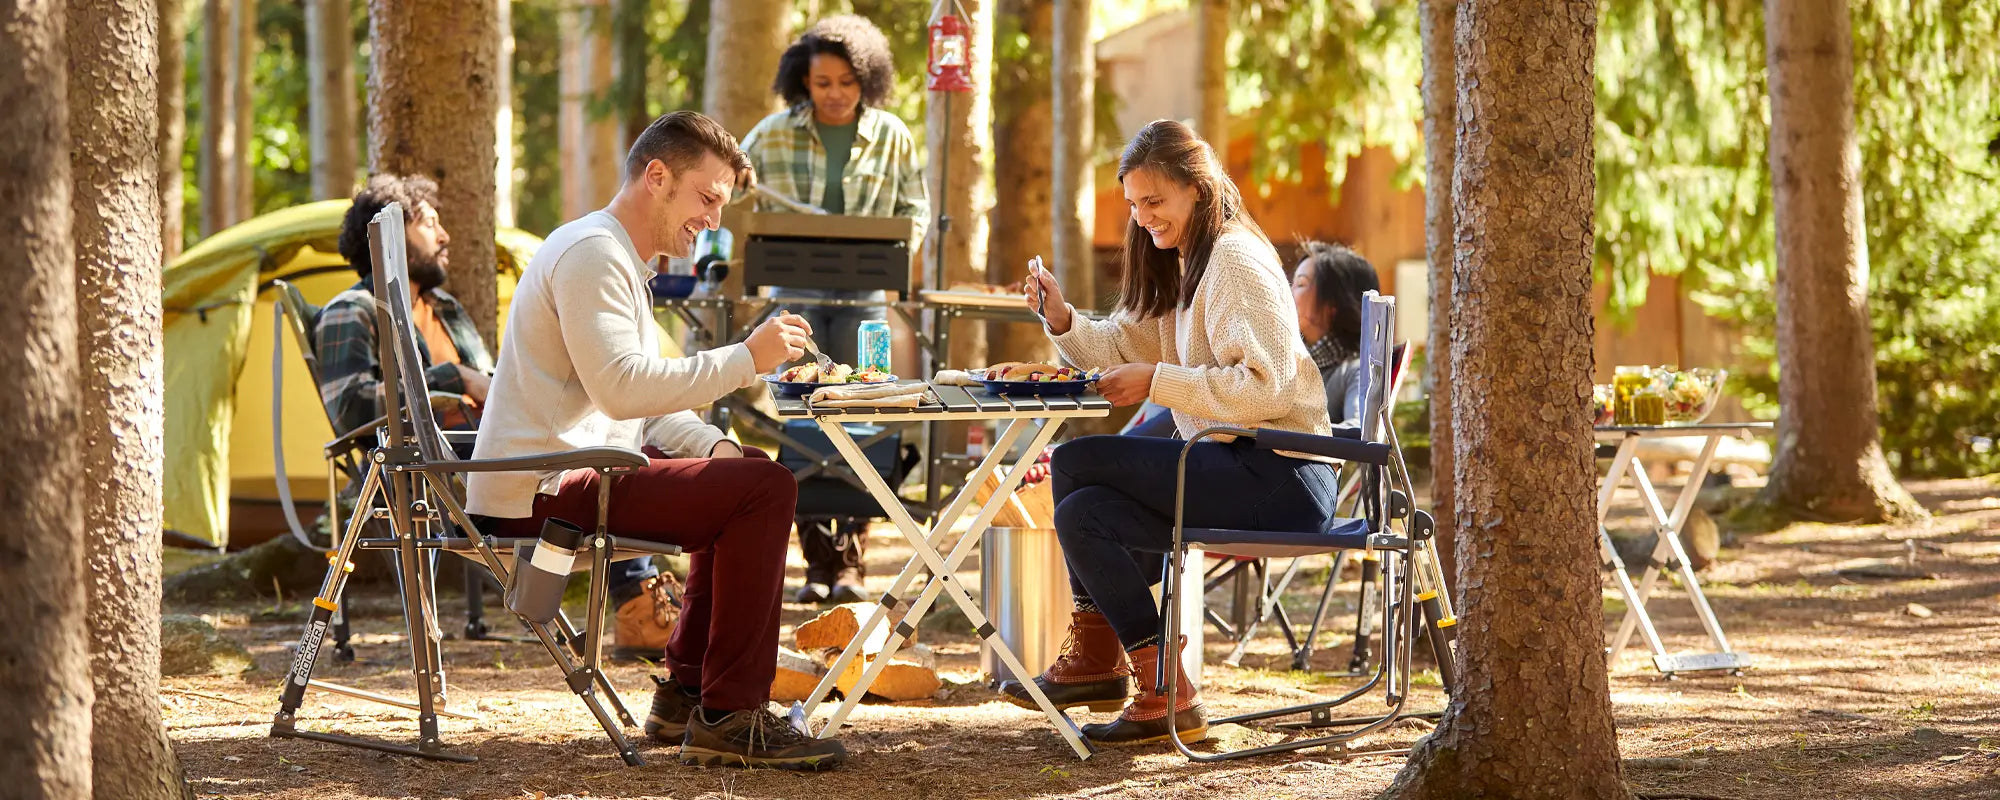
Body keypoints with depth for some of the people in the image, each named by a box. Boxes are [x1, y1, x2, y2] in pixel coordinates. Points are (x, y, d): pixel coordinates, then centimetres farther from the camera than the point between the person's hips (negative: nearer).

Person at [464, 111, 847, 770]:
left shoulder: (619, 260, 23)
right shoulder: (591, 252, -12)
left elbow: (644, 409, 21)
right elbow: (622, 388, -24)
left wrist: (713, 446, 4)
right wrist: (745, 358, -20)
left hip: (565, 475, 11)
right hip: (541, 492, -11)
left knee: (748, 472, 22)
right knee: (764, 489, -17)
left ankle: (687, 692, 19)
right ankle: (728, 718, -16)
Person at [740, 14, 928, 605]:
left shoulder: (891, 137, 4)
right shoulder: (775, 134, 3)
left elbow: (915, 207, 13)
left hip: (863, 295, 0)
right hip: (795, 295, 0)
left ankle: (851, 561, -1)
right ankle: (817, 561, 3)